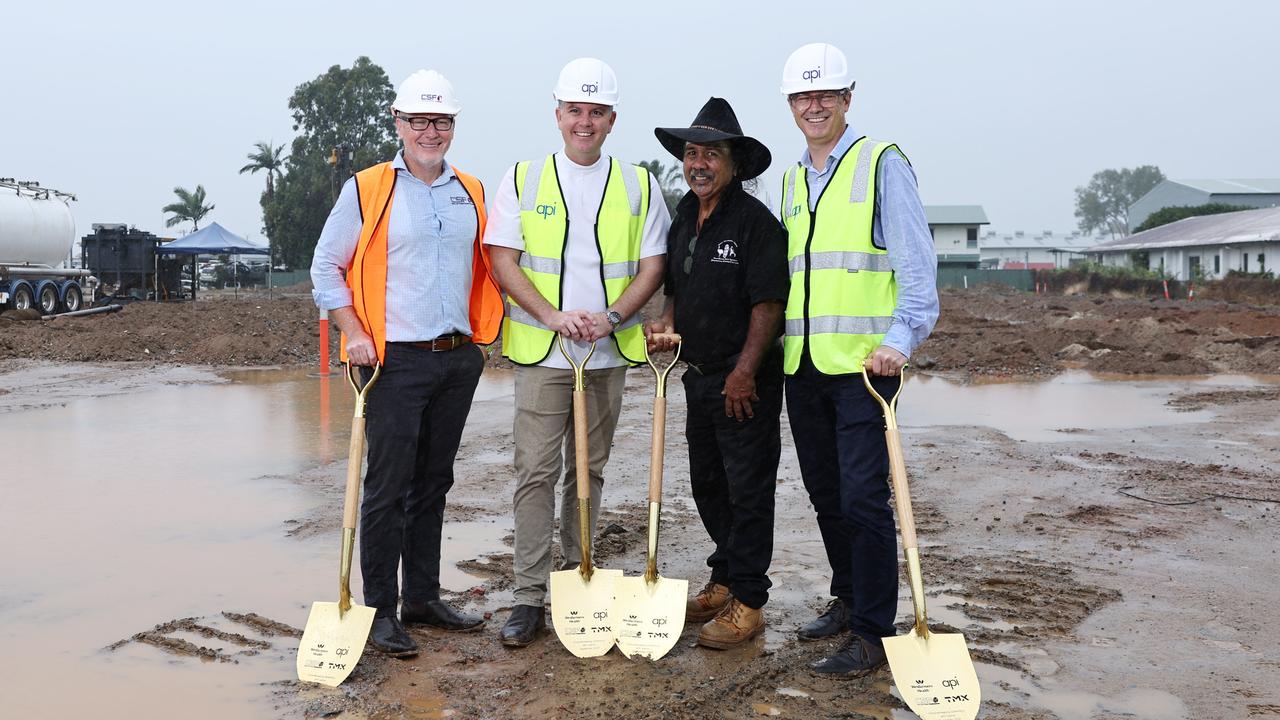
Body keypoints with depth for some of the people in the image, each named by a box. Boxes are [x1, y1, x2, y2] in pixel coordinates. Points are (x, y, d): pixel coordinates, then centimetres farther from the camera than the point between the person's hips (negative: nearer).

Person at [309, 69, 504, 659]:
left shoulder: (472, 193, 11)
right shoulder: (366, 190, -2)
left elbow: (489, 265, 21)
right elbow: (326, 267, 0)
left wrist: (489, 328, 9)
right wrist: (354, 333, -11)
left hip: (459, 360, 5)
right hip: (396, 361, -5)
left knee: (433, 483, 13)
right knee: (388, 487, -2)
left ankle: (423, 597, 25)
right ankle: (380, 610, 9)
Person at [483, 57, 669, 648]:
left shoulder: (639, 186, 7)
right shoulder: (523, 178, 3)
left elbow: (652, 266, 2)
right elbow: (502, 261, -2)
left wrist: (609, 317, -14)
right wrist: (554, 316, -15)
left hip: (609, 355, 2)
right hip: (541, 352, -2)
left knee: (589, 470, 11)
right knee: (536, 472, -3)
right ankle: (529, 596, 3)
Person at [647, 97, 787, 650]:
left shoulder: (755, 220, -13)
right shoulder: (683, 220, 11)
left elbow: (768, 303, -17)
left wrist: (744, 372, -20)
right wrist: (667, 323, 2)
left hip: (746, 382, -8)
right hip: (698, 376, 8)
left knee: (747, 490, 0)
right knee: (707, 485, 17)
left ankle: (747, 603, 10)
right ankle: (724, 582, 32)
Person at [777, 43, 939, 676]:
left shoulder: (882, 162, -3)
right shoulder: (791, 180, 17)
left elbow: (915, 261, -10)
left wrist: (899, 339, -22)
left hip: (864, 362, -6)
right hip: (802, 364, 7)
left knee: (863, 498, -6)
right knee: (825, 493, 14)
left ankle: (873, 633, 4)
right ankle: (848, 599, 30)